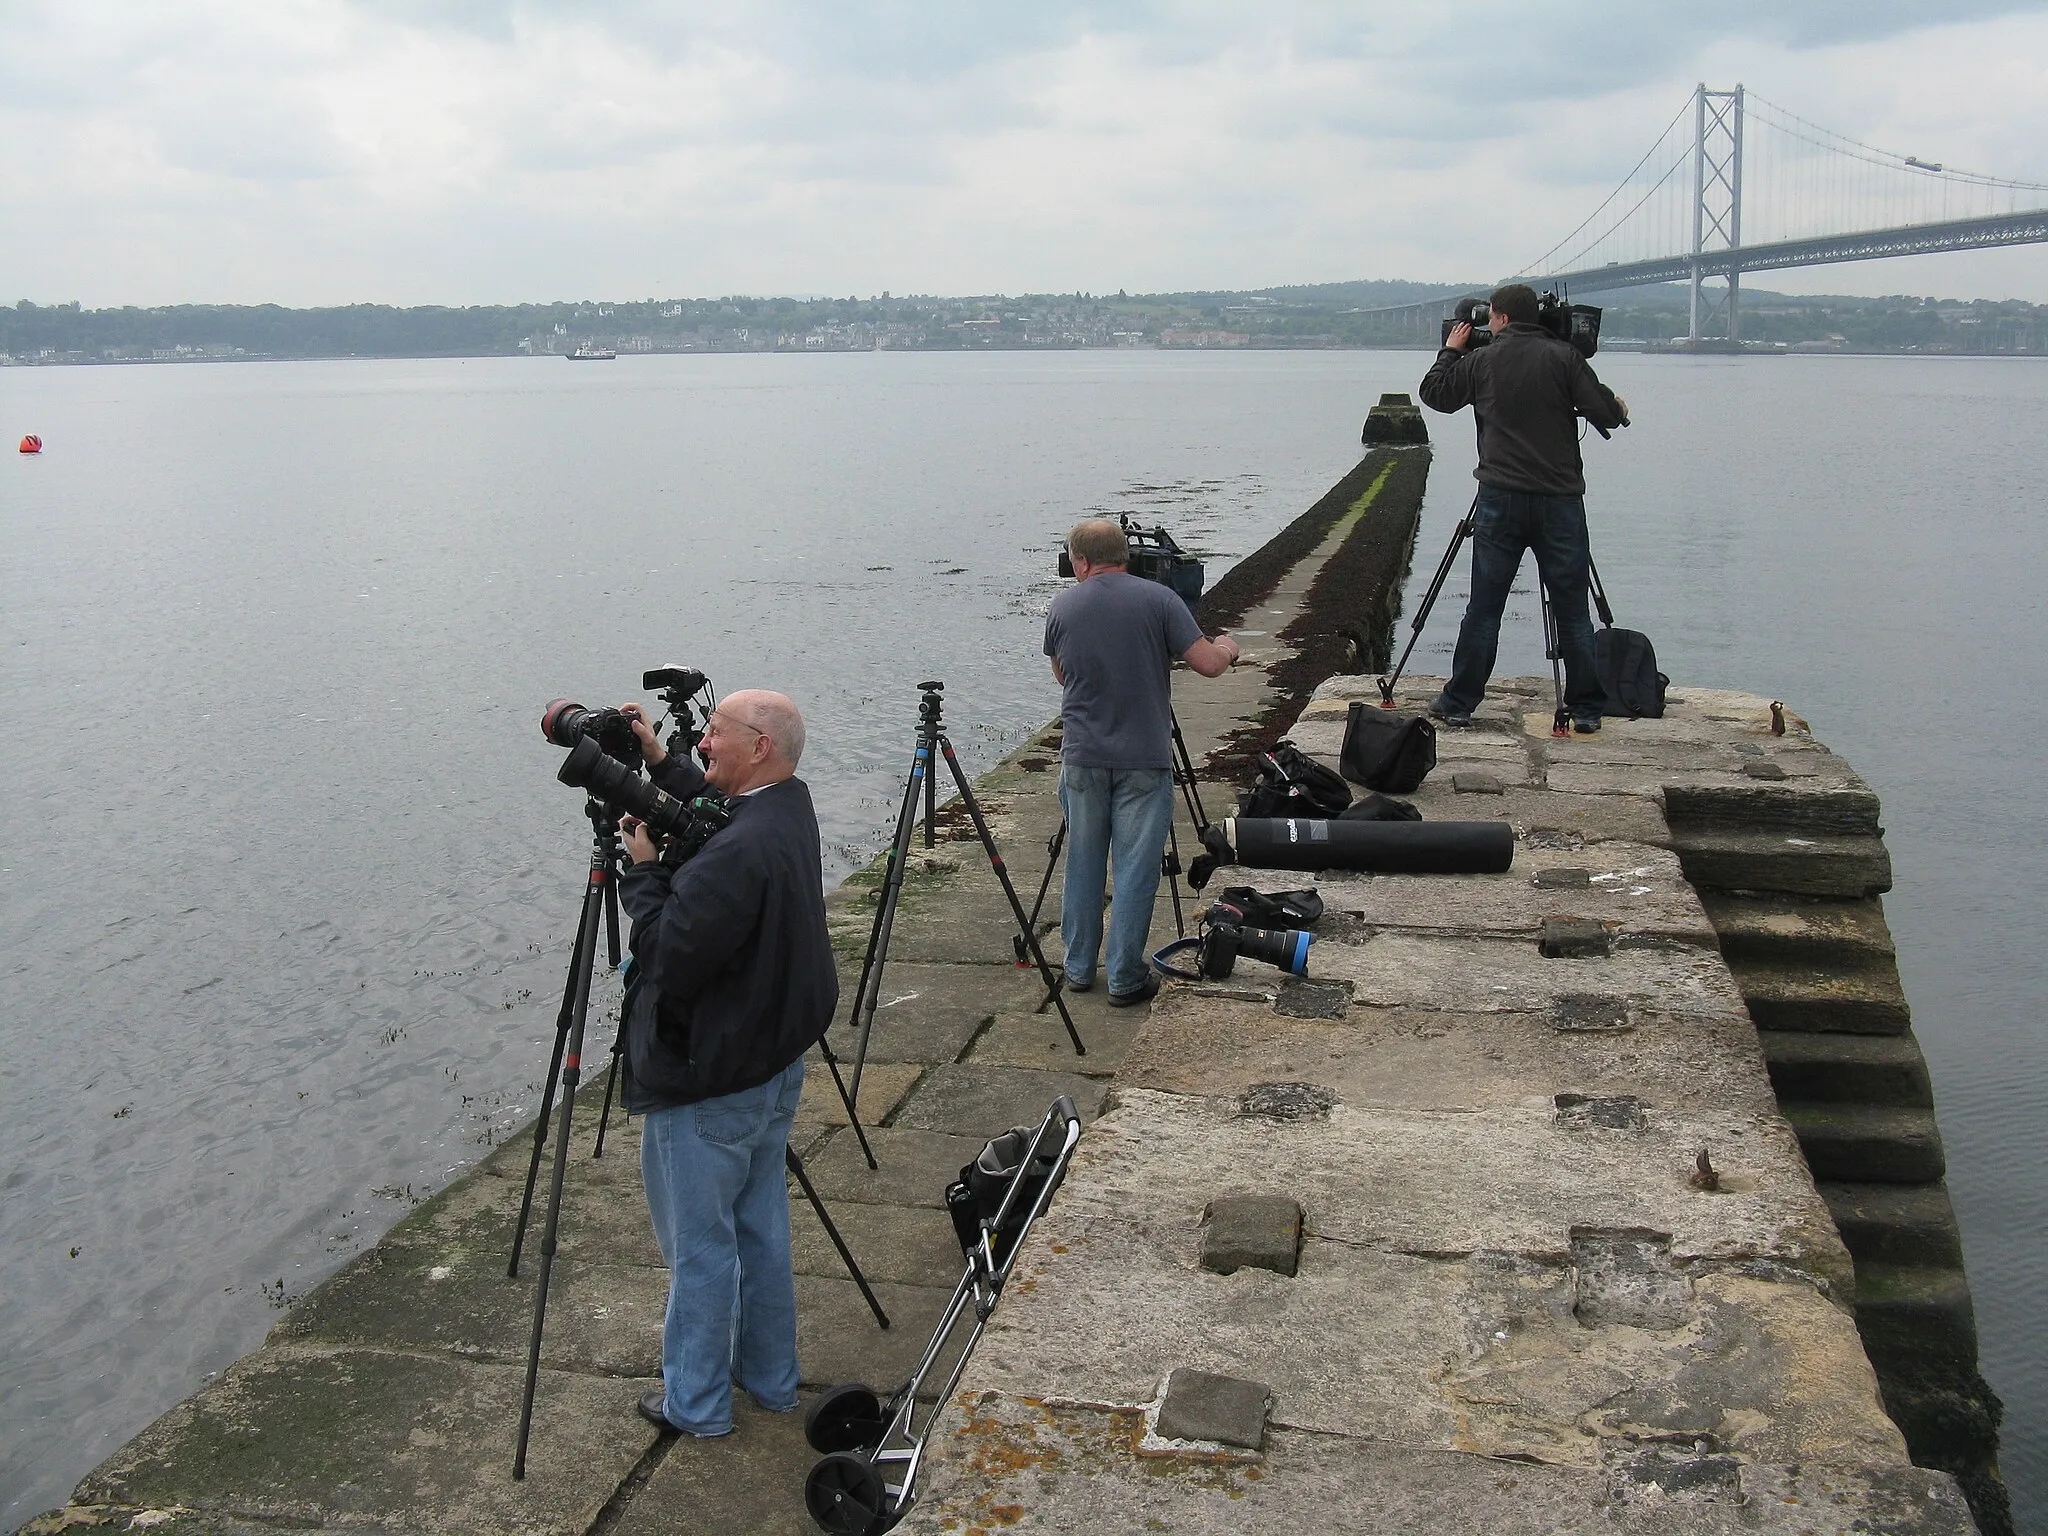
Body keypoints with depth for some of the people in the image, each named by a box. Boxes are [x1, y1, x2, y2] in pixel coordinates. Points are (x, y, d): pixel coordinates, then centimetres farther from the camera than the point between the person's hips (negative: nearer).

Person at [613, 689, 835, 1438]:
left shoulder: (739, 854, -29)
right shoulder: (789, 808, 0)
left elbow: (668, 957, -25)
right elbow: (715, 810, 20)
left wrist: (642, 869, -13)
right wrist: (660, 763, 10)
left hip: (707, 1087, -9)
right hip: (775, 1066, 9)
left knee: (699, 1243, 7)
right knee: (761, 1226, 21)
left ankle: (695, 1402, 23)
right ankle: (770, 1377, 36)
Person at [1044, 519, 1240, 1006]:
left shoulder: (1063, 607, 2)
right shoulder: (1158, 600, -6)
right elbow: (1208, 665, -8)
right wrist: (1227, 647, 13)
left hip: (1082, 757, 3)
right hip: (1144, 759, -2)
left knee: (1083, 863, 14)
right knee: (1136, 868, 3)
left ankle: (1079, 967, 22)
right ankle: (1126, 978, 7)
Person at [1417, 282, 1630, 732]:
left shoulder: (1481, 361, 3)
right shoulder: (1563, 357, -1)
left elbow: (1433, 392, 17)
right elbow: (1606, 413, -4)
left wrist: (1451, 350, 30)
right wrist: (1619, 408, 18)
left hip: (1500, 500, 1)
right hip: (1560, 501, -1)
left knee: (1483, 610, 7)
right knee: (1572, 612, 5)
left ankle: (1458, 704, 12)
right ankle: (1586, 710, 9)